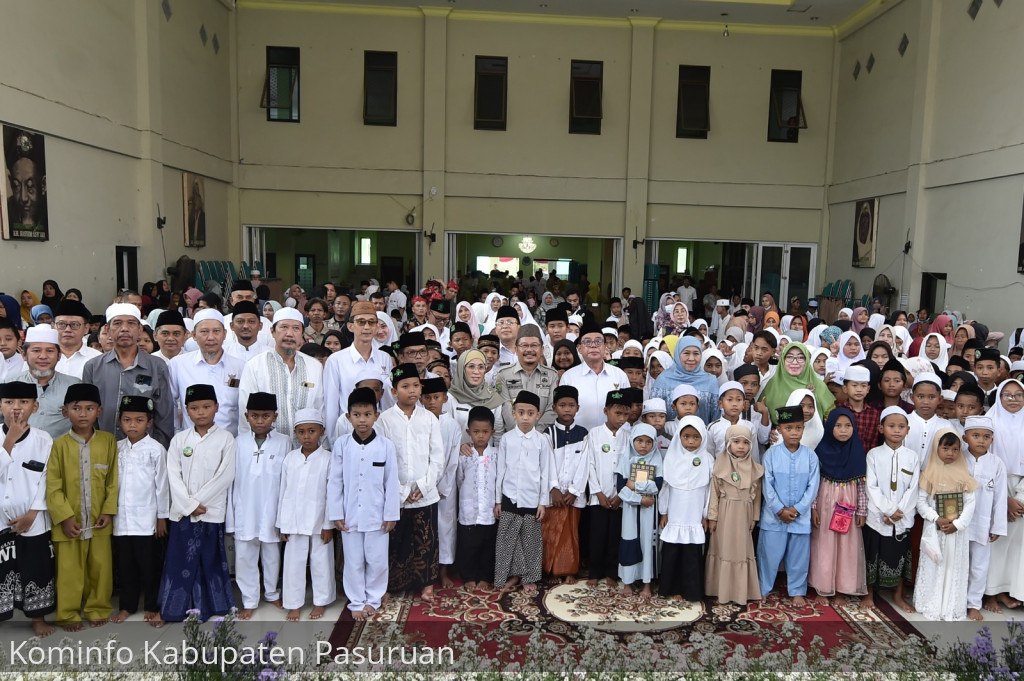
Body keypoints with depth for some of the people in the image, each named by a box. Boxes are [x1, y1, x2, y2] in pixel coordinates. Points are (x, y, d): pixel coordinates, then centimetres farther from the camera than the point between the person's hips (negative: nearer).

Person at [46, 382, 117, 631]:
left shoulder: (108, 441, -4)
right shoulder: (59, 445, -6)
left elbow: (113, 481, -1)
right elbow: (53, 486, -6)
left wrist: (109, 510, -7)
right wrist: (65, 517, -11)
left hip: (99, 521, 1)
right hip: (69, 522, -1)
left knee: (101, 568, 12)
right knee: (69, 571, 9)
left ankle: (98, 609, 30)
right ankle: (69, 615, 26)